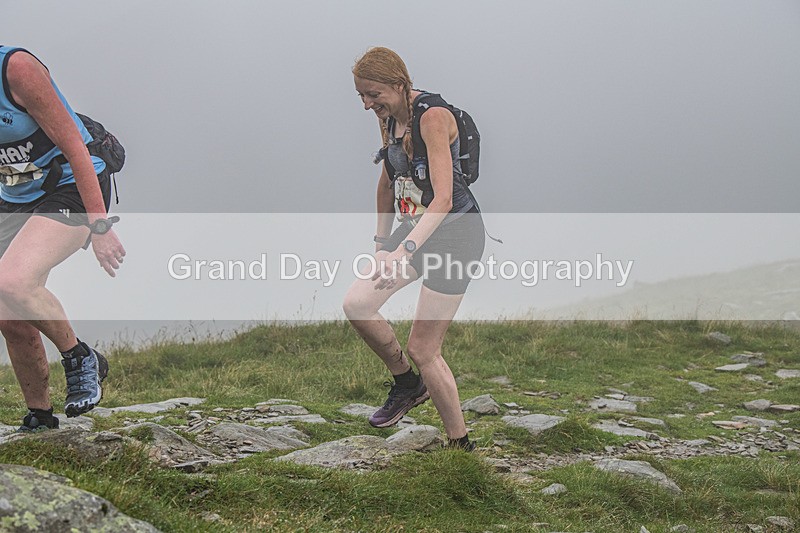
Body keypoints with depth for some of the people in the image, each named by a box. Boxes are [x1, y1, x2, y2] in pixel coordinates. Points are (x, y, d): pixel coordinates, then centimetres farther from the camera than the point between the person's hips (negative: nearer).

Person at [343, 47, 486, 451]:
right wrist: (382, 242, 20)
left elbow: (443, 198, -31)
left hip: (455, 232, -8)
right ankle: (407, 384, 15)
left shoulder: (432, 117, -23)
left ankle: (461, 445, 8)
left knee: (423, 350, -6)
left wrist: (405, 250, -42)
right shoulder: (387, 117, 4)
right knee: (356, 304, -8)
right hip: (415, 228, 8)